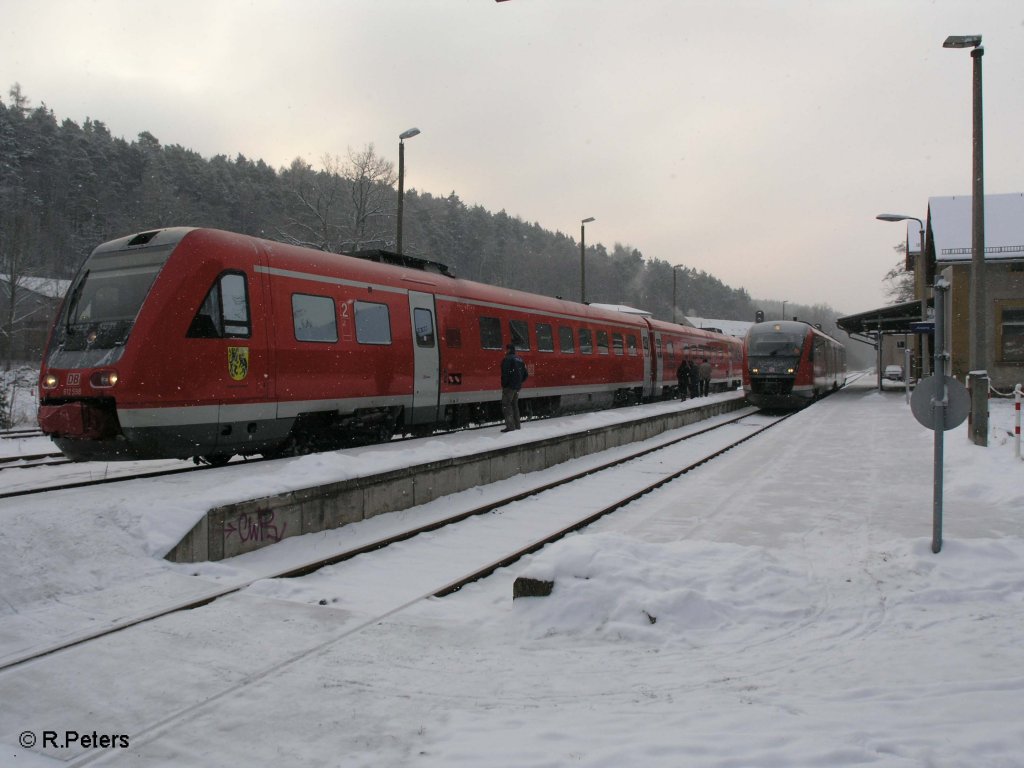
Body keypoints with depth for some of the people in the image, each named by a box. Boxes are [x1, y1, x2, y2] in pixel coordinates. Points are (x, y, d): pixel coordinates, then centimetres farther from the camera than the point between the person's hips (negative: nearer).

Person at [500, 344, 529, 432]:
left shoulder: (507, 359, -11)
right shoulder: (520, 359, 15)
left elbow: (505, 374, -20)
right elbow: (526, 374, 17)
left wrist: (504, 385, -9)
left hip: (509, 386, -8)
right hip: (518, 387, 8)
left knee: (506, 405, -6)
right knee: (515, 405, 16)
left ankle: (510, 426, -13)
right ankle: (516, 426, 18)